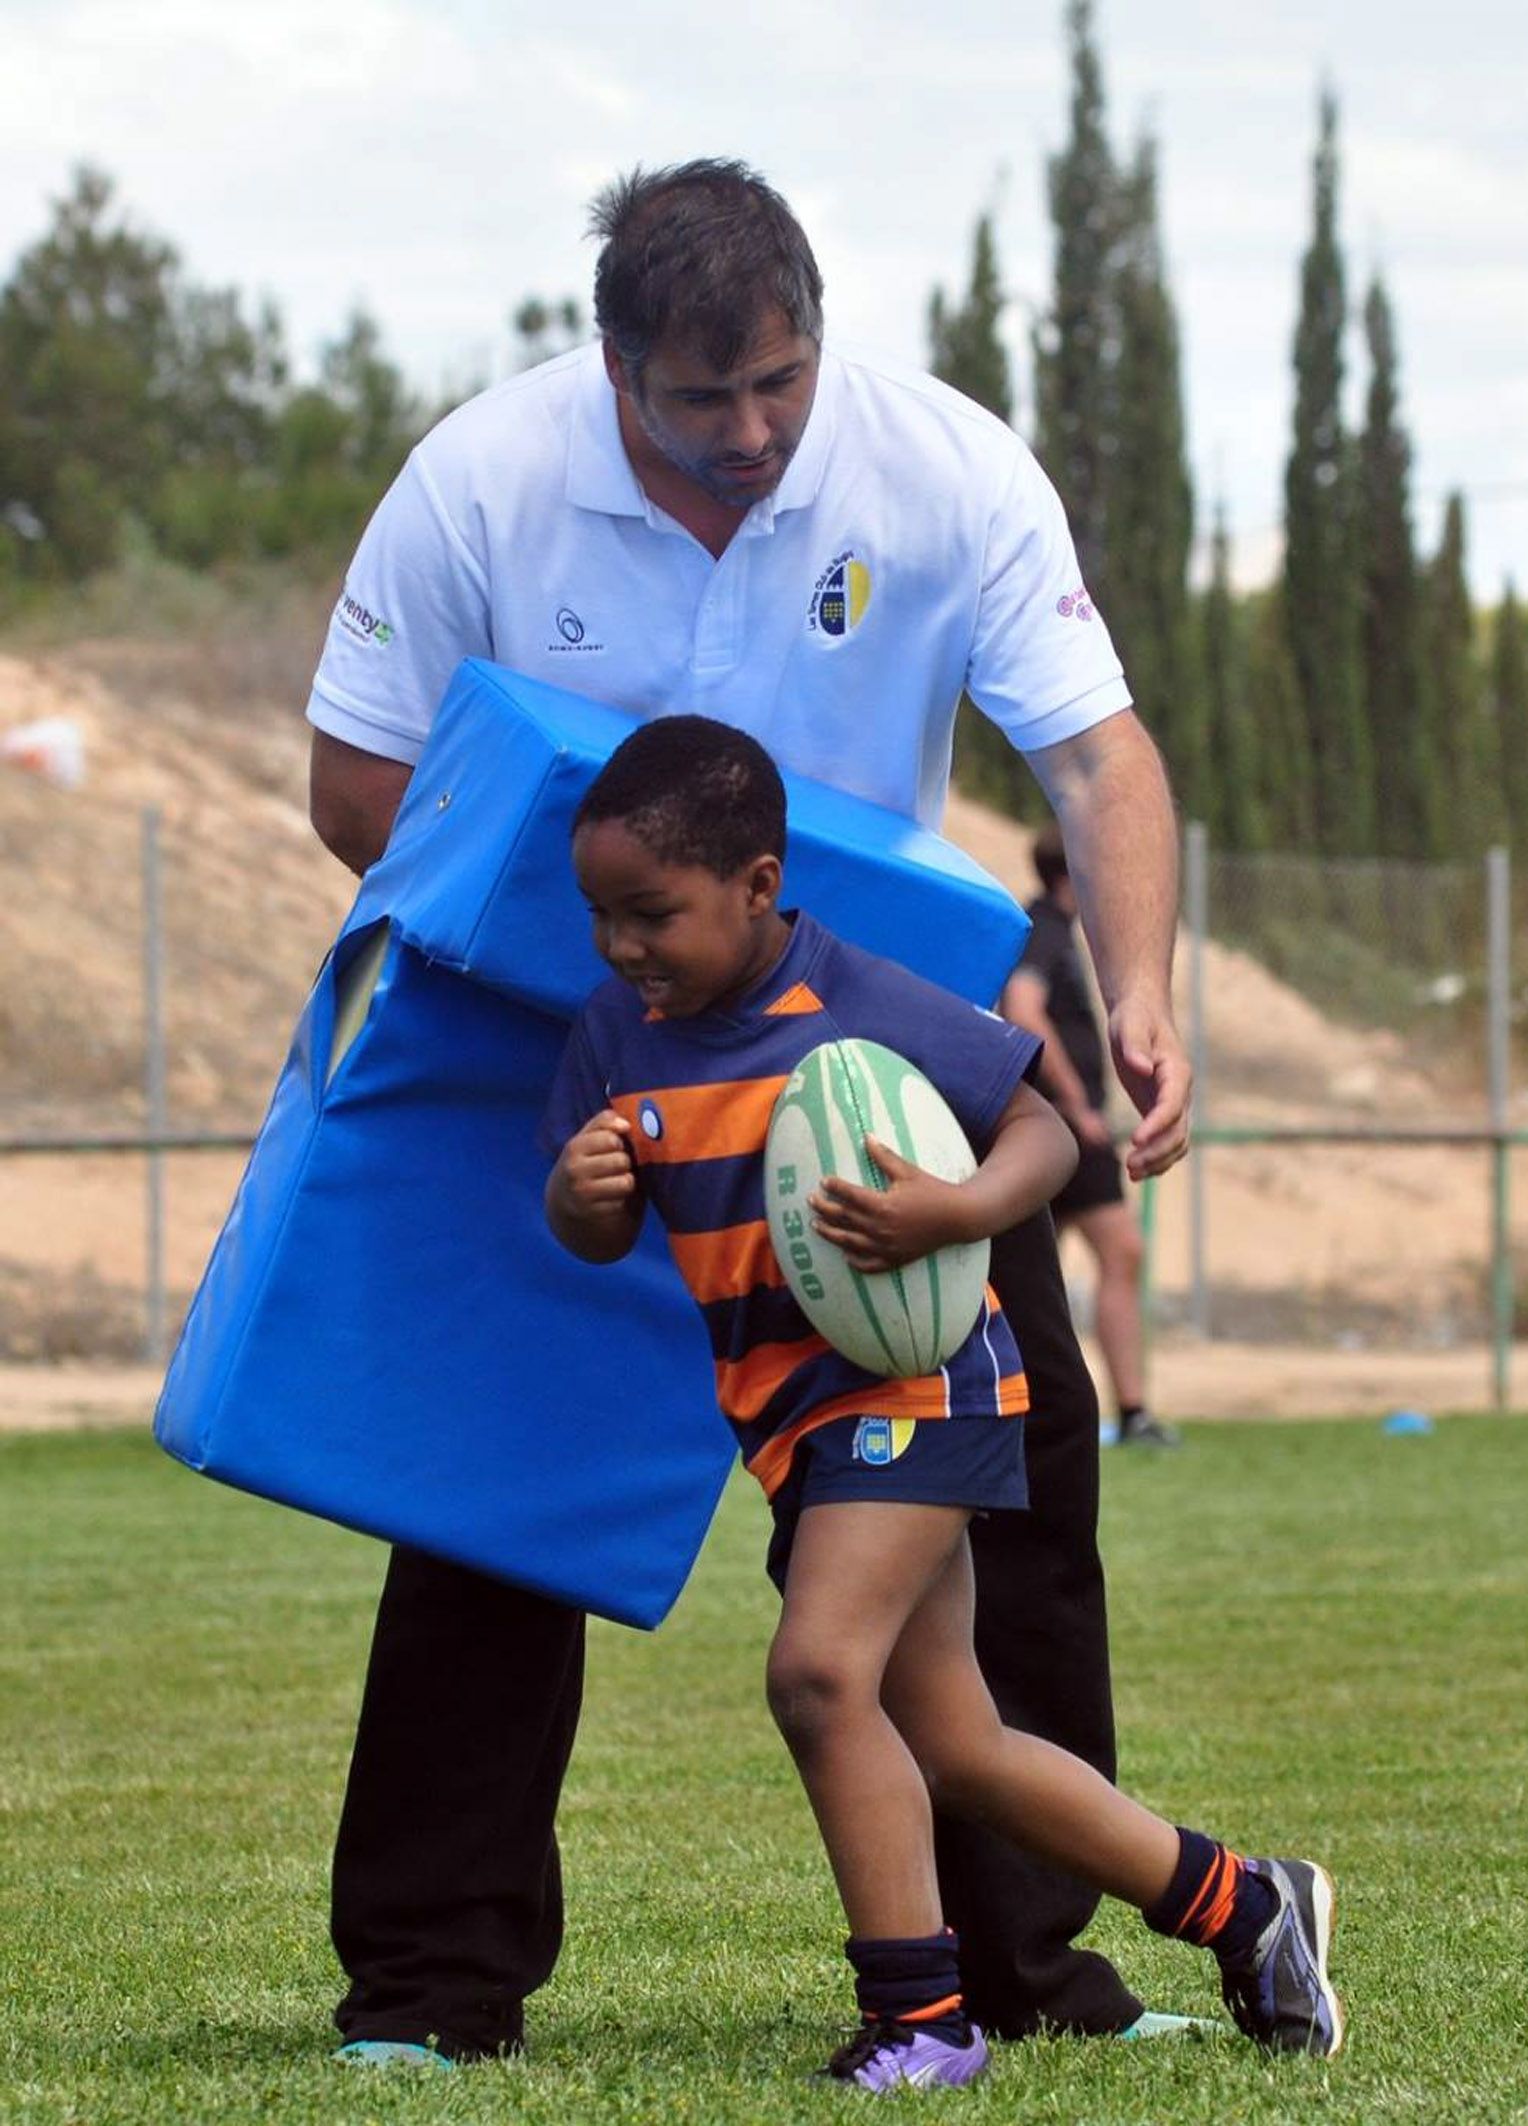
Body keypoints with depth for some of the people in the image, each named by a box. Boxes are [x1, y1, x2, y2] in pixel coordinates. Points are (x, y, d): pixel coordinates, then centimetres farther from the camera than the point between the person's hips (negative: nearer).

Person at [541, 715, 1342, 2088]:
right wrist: (580, 1194, -17)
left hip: (917, 1377, -8)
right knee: (952, 1750, 12)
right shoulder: (621, 1031, 1)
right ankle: (1243, 1907, 29)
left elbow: (1042, 1131, -11)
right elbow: (601, 1236, 7)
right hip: (791, 1414, 8)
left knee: (820, 1669, -24)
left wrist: (955, 1214, -30)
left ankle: (920, 2019, -14)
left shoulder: (867, 1008, -16)